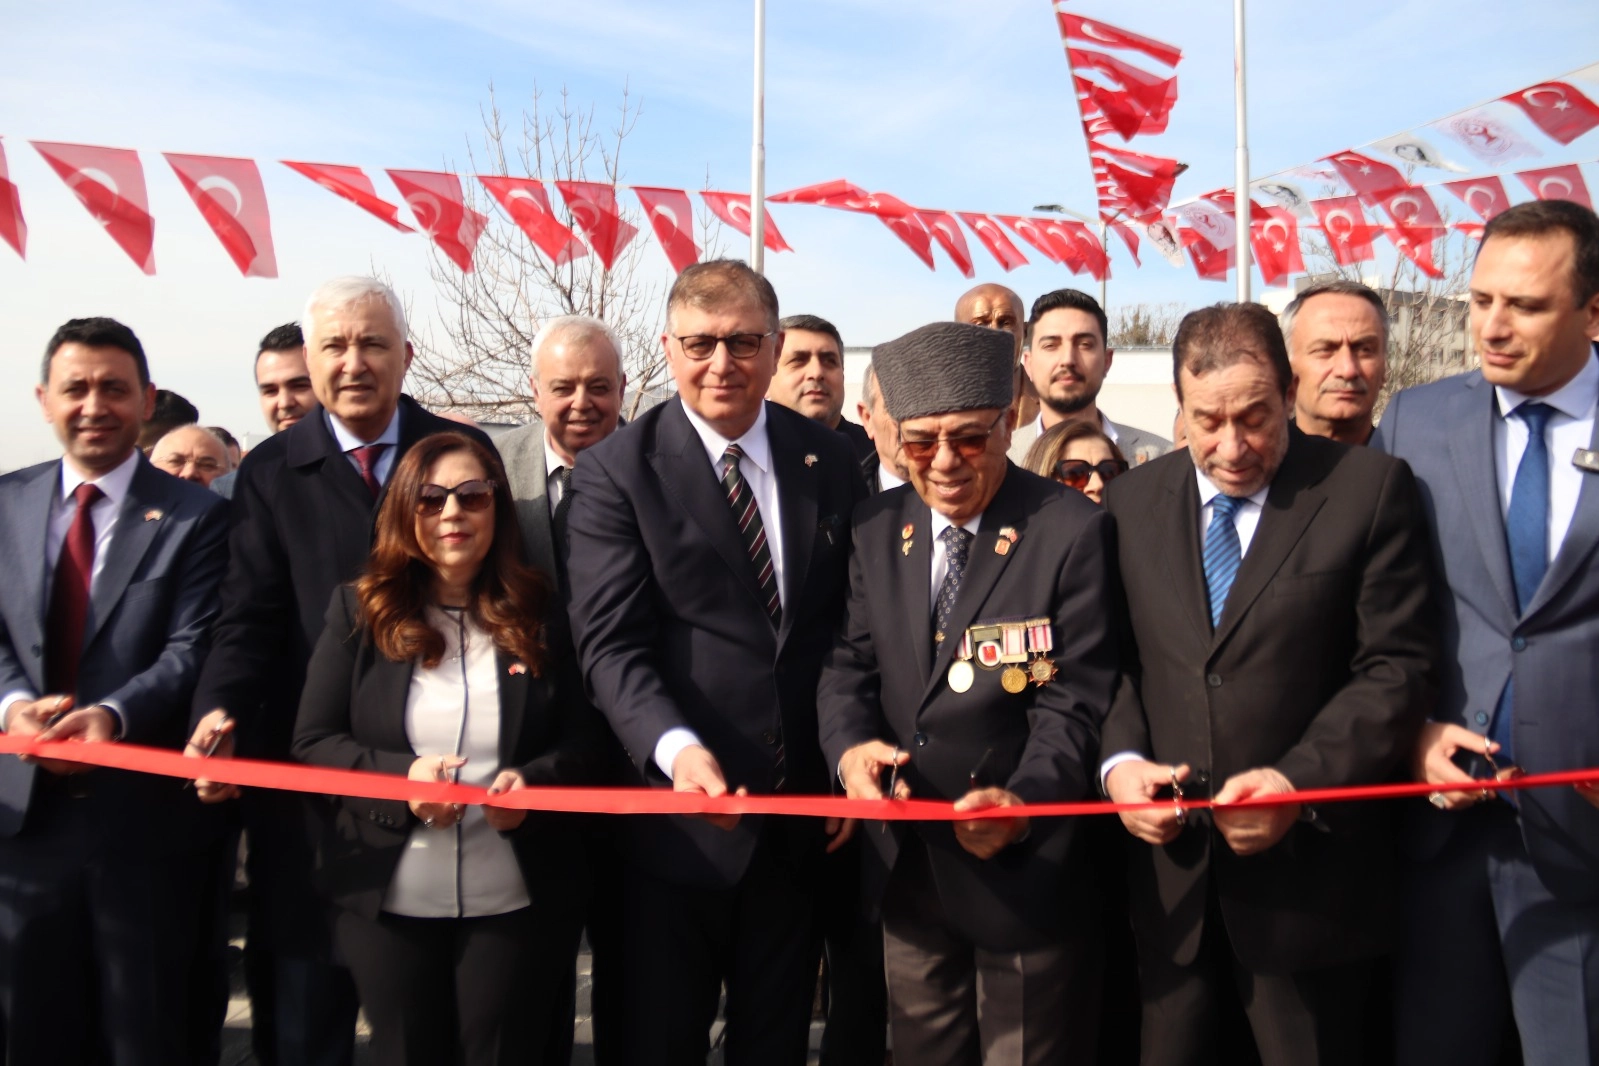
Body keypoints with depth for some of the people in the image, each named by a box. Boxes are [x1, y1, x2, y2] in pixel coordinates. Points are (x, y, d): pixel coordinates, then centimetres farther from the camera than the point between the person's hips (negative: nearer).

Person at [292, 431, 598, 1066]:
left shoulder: (538, 614, 1)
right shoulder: (360, 611, 1)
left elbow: (584, 743, 0)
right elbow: (311, 743, -2)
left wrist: (533, 781, -20)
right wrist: (400, 775, -19)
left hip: (515, 901, 0)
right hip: (388, 900, 0)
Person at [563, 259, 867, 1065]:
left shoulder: (831, 462, 5)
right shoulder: (617, 471, -7)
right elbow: (611, 644, -14)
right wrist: (675, 747, -30)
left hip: (804, 812, 3)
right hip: (676, 816, -3)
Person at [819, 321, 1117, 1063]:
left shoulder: (1071, 531, -12)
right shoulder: (875, 529, 3)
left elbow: (1075, 699, -15)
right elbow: (849, 664, 3)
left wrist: (1023, 800, -31)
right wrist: (849, 745, -18)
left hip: (1023, 869, -4)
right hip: (907, 867, 5)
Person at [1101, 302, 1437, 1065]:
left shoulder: (1371, 488, -4)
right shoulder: (1131, 500, 6)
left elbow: (1398, 667, -7)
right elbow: (1113, 659, 8)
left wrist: (1300, 781, -18)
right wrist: (1120, 760, -10)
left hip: (1309, 869, -2)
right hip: (1170, 868, 3)